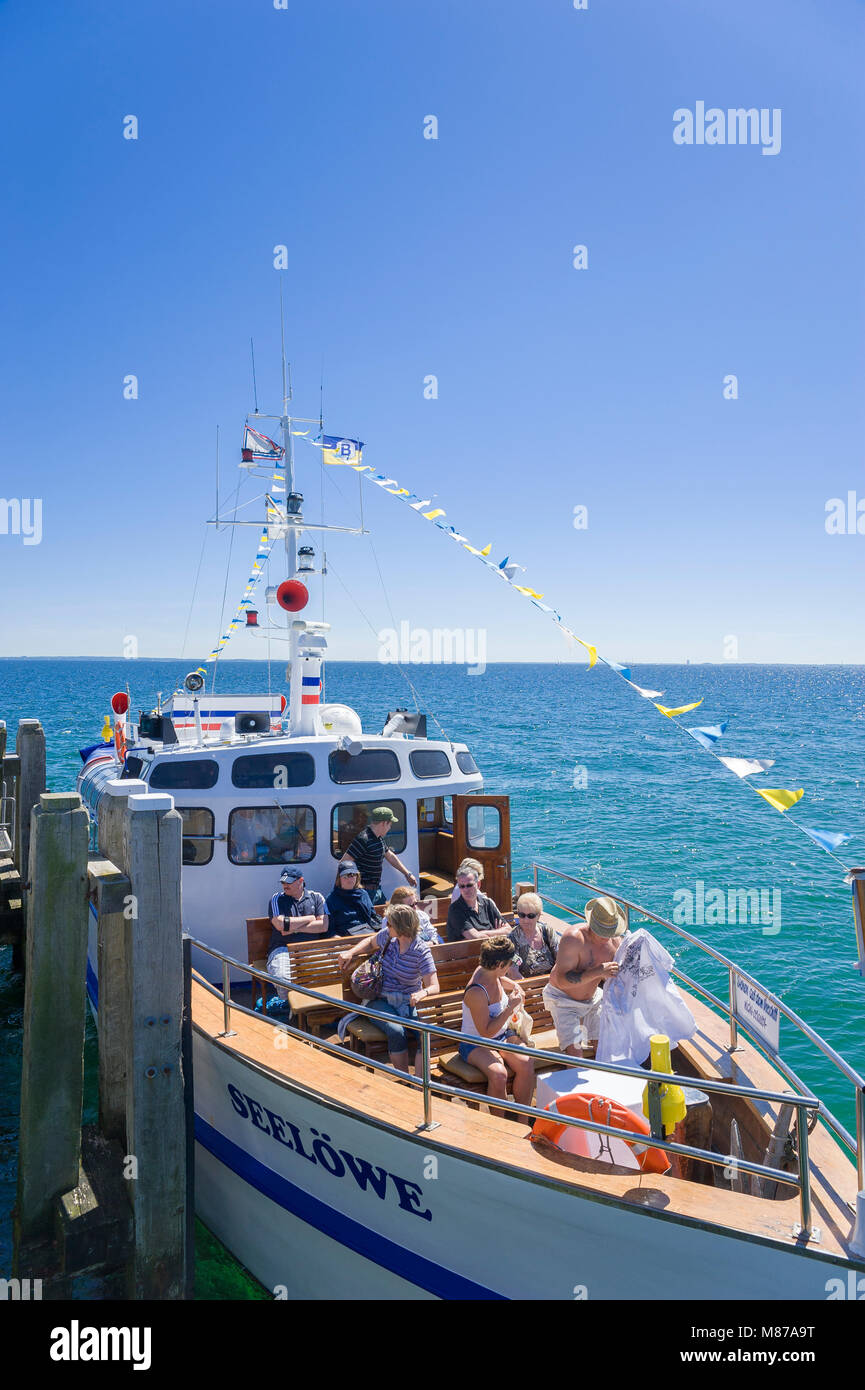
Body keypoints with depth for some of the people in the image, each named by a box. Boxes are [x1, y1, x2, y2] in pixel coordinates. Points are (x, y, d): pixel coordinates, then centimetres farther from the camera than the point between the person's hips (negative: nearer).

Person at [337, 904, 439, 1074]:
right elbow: (371, 942, 24)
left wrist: (422, 993, -39)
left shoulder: (421, 952, -11)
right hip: (381, 1001, 1)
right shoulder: (387, 936, 0)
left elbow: (434, 986, -16)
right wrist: (350, 953, 7)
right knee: (396, 1031, -30)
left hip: (407, 1003, -1)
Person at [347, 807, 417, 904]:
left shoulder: (379, 839, 11)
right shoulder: (363, 840, -21)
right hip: (365, 891, -10)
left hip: (377, 889, 10)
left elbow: (390, 856, 26)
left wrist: (407, 874, 33)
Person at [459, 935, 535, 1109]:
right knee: (498, 1074, -34)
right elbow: (486, 1032, -24)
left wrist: (516, 989, 6)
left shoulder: (494, 975, -1)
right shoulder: (477, 992, -27)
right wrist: (510, 1007, -24)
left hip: (503, 1035, 7)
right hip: (476, 1045, -7)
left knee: (526, 1064, -20)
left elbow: (512, 984, 27)